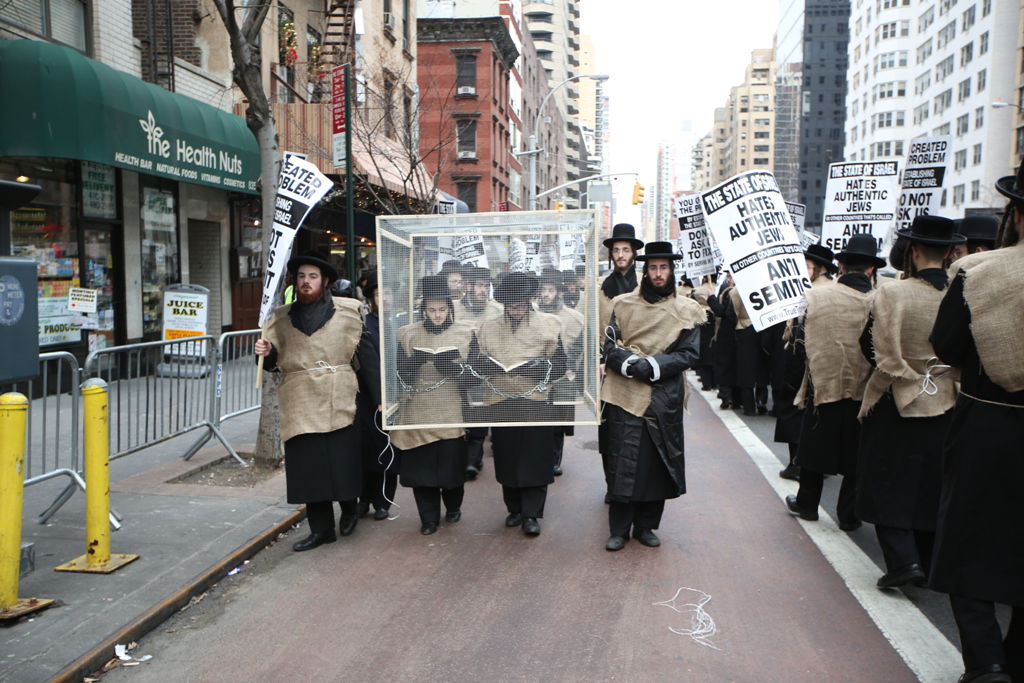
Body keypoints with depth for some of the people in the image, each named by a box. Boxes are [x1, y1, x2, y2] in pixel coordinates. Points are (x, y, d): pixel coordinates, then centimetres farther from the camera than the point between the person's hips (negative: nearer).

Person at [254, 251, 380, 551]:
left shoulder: (347, 312, 1)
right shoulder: (282, 318, 11)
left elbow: (366, 357, 0)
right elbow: (273, 362, 14)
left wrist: (379, 398, -2)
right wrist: (266, 353, -10)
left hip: (339, 404, -3)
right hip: (300, 407, 3)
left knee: (344, 463, 2)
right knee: (308, 469, 5)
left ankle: (349, 509, 31)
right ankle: (321, 528, 18)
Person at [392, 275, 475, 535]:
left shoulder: (465, 333, 4)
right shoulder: (407, 334, 5)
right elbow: (402, 375, 1)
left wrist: (452, 366, -18)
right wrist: (415, 360, -19)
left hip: (452, 413, 0)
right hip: (418, 413, 1)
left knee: (452, 462, 2)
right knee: (420, 464, 0)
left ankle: (453, 506, 30)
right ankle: (428, 517, 17)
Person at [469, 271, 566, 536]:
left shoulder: (548, 324, 3)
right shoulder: (489, 327, 11)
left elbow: (559, 365, 0)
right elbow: (476, 362, 12)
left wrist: (540, 365, -20)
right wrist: (483, 362, -11)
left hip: (536, 403, -2)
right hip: (501, 403, 2)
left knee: (535, 459, -1)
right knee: (506, 458, 8)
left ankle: (531, 514, 10)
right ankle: (515, 509, 23)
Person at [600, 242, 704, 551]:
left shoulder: (686, 310, 5)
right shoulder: (624, 305, 6)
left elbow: (689, 354, -1)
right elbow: (609, 345, 3)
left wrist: (653, 366, -14)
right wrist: (630, 363, -16)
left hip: (664, 398, 1)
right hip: (626, 395, -1)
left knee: (657, 461, 6)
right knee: (623, 462, -1)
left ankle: (646, 525, 21)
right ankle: (618, 529, 10)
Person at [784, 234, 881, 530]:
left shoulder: (816, 297, -13)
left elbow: (801, 335, -2)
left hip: (823, 386, 0)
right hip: (864, 391, 0)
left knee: (815, 447, 16)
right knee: (856, 456, 12)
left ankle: (806, 504, 30)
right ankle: (849, 514, 21)